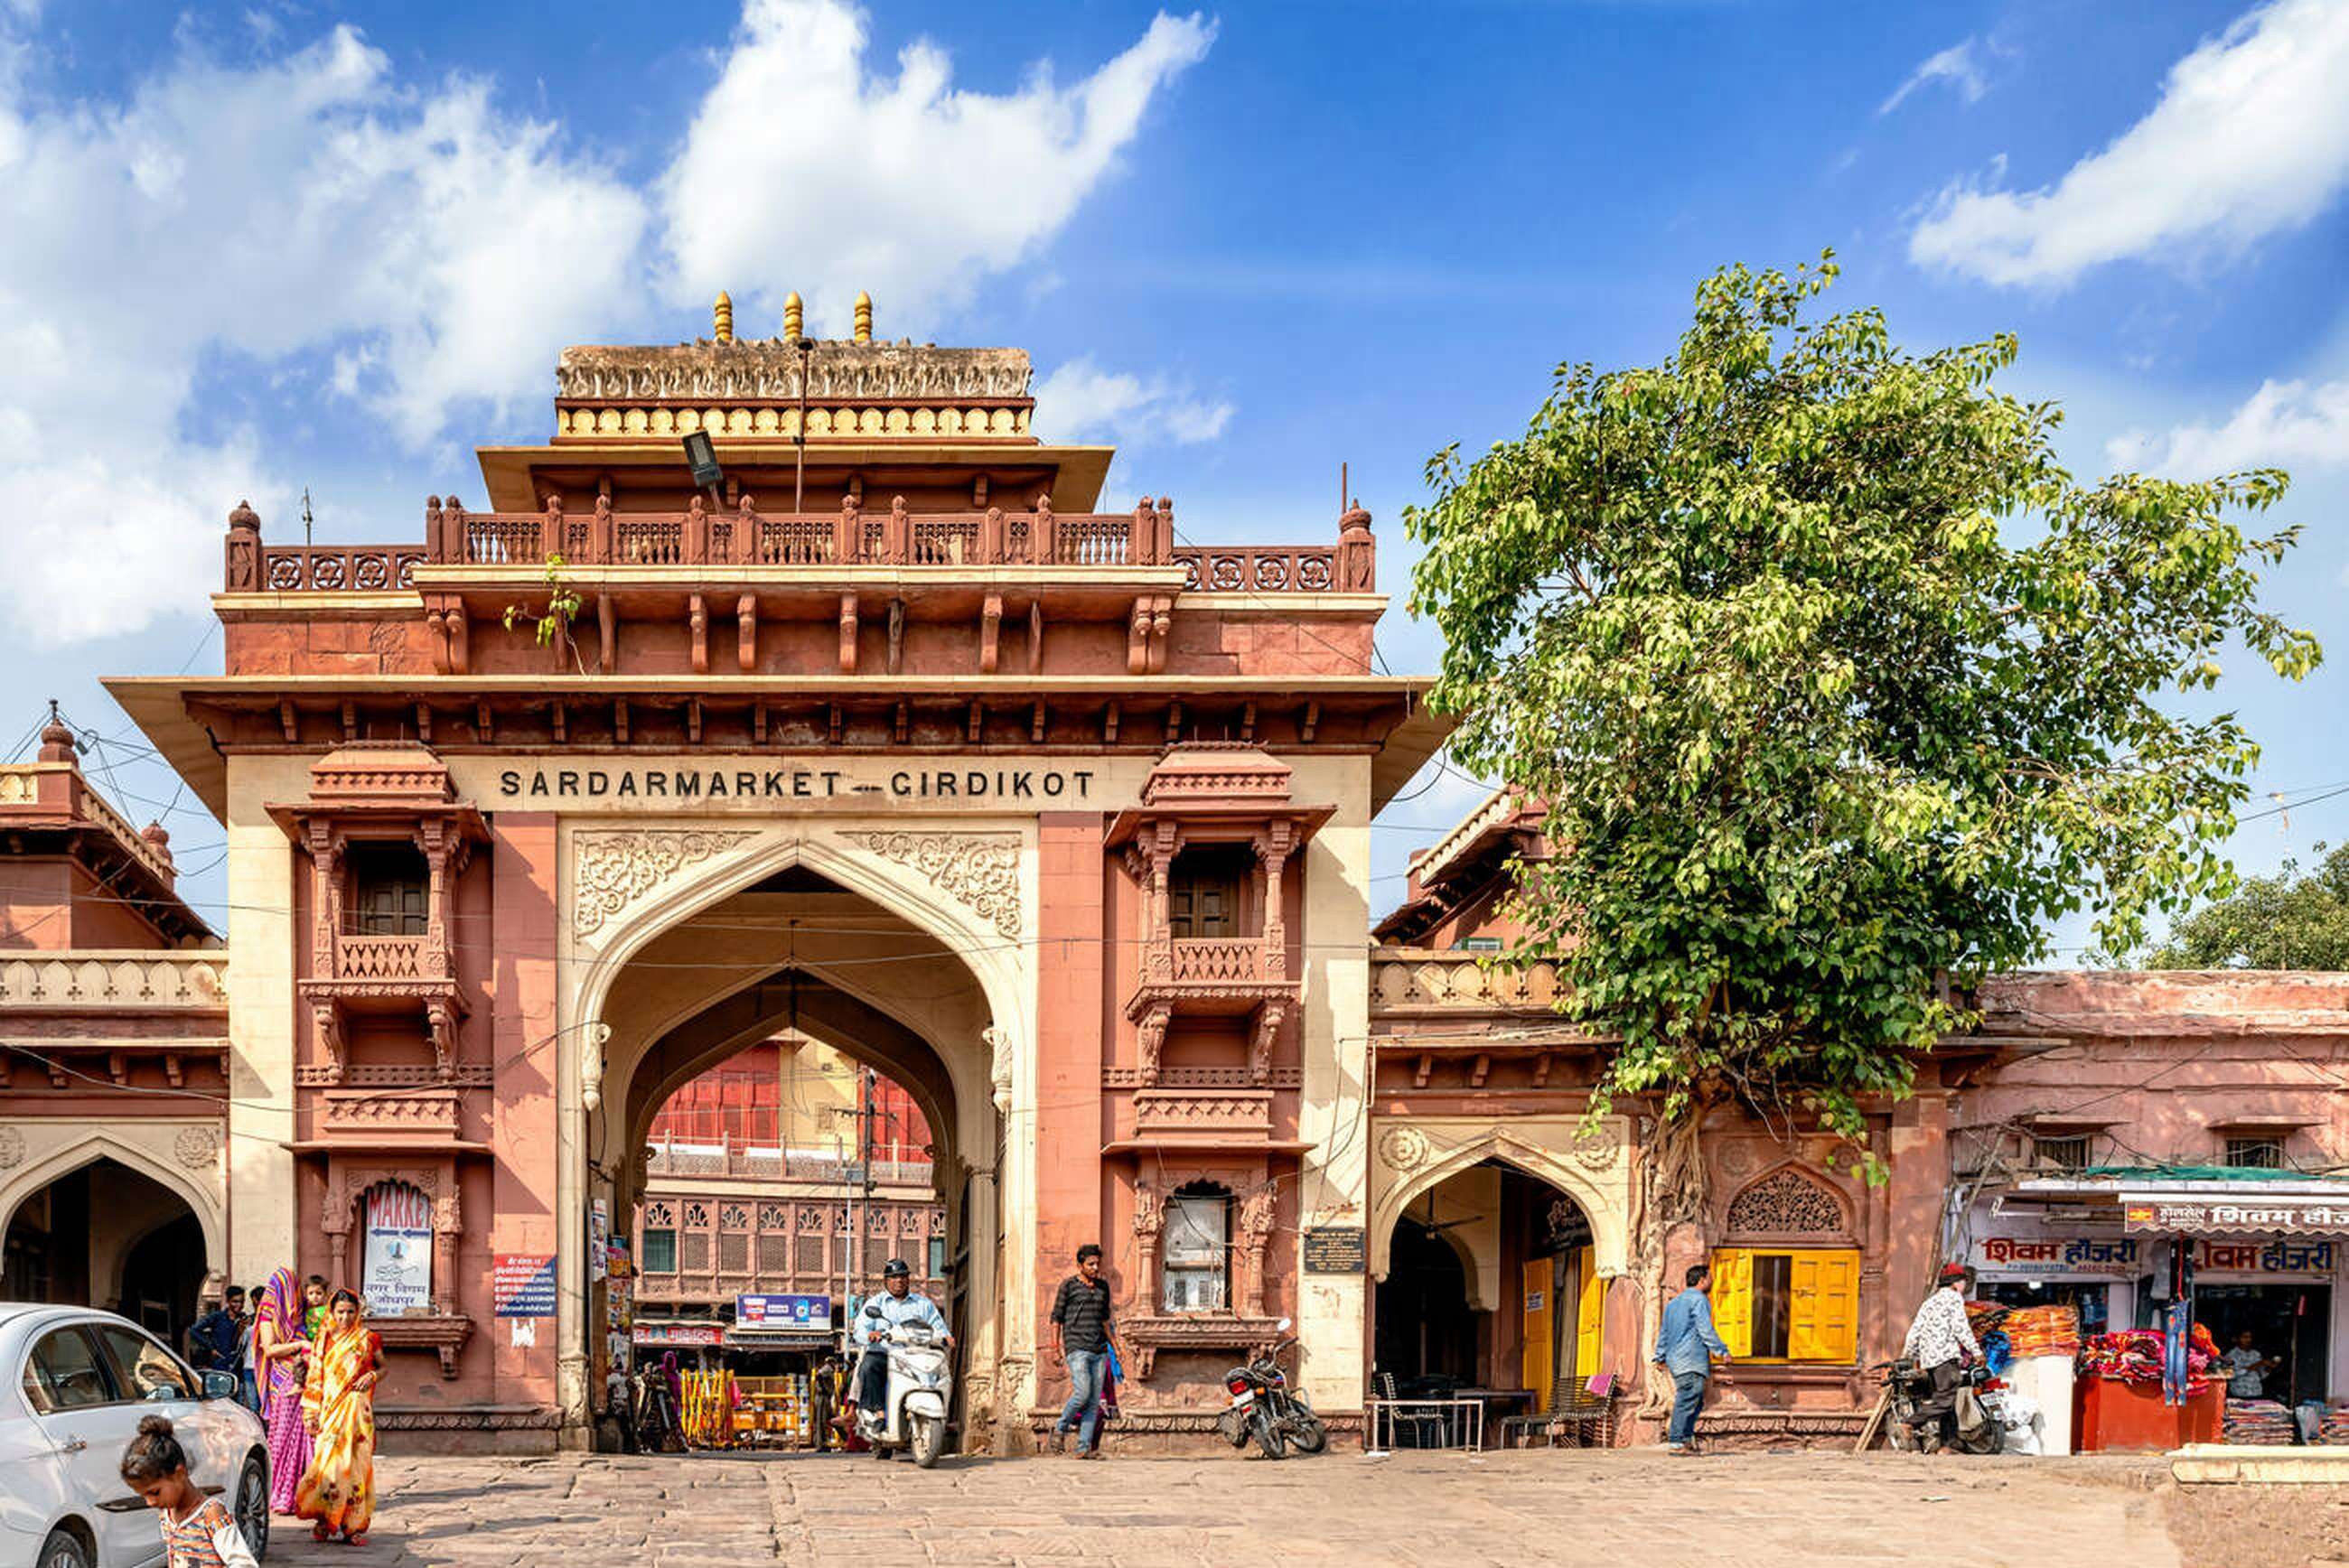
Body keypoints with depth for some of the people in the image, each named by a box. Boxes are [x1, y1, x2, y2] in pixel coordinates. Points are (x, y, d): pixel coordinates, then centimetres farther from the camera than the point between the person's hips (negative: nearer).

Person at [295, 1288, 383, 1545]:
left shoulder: (367, 1339, 6)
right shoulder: (326, 1340, 9)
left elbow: (383, 1367, 17)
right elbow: (316, 1379, 11)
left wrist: (372, 1376, -6)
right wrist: (311, 1413, 5)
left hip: (357, 1408, 0)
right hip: (331, 1410, 0)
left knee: (355, 1462, -2)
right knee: (328, 1461, -10)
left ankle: (352, 1525, 3)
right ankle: (325, 1520, -2)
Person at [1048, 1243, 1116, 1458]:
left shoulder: (1103, 1286, 15)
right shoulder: (1069, 1285, 0)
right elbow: (1057, 1317, 2)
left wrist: (1112, 1343, 21)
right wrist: (1057, 1348, -4)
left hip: (1098, 1350, 5)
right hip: (1076, 1348, -5)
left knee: (1094, 1400, -2)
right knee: (1082, 1393, -18)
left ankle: (1084, 1447, -2)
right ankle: (1060, 1429, 4)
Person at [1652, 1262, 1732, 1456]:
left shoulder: (1673, 1302, 21)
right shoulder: (1699, 1299, -6)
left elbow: (1664, 1332, 23)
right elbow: (1705, 1329, -13)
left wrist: (1660, 1356, 26)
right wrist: (1721, 1351, -7)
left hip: (1675, 1358, 9)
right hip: (1691, 1359, -9)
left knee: (1696, 1401, 14)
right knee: (1687, 1401, -10)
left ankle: (1686, 1439, 9)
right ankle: (1675, 1443, -14)